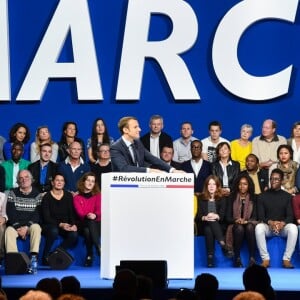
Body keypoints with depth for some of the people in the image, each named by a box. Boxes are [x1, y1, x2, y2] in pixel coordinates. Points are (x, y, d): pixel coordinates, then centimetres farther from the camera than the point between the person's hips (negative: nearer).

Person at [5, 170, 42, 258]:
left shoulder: (37, 195, 6)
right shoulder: (12, 193, 9)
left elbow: (37, 214, -2)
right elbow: (10, 213, 2)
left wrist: (27, 227, -16)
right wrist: (18, 227, -12)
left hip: (31, 225, -1)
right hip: (15, 225, 1)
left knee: (36, 228, -34)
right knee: (9, 231, -31)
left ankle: (34, 256, -40)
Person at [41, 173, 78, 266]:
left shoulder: (68, 196, 7)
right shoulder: (47, 197, -5)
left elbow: (72, 213, 6)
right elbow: (46, 217, -10)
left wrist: (73, 225, -14)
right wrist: (60, 225, -23)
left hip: (65, 226, 3)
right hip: (49, 225, -3)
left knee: (74, 235, -28)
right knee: (54, 231, -38)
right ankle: (46, 256, -19)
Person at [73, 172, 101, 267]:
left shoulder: (97, 195, 16)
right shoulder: (77, 197, 13)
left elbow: (99, 209, -1)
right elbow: (79, 213, -2)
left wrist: (95, 215, -25)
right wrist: (87, 216, -26)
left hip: (96, 224, 0)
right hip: (83, 224, 0)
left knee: (88, 230, -36)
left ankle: (89, 256, -34)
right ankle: (100, 250, -36)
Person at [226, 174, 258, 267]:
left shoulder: (253, 199, 9)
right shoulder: (232, 198, 8)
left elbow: (254, 217, 1)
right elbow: (228, 217, 3)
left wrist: (246, 221, -19)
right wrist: (236, 220, -18)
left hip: (249, 225, 0)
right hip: (235, 226, 0)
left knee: (250, 227, -35)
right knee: (239, 228, -35)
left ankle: (252, 258, -37)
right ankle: (237, 259, -32)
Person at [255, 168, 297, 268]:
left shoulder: (287, 196, 7)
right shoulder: (262, 196, 6)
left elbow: (290, 216, -2)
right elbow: (260, 216, -2)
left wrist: (282, 223, -24)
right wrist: (270, 222, -23)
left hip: (283, 227, 0)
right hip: (267, 226, 0)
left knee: (293, 228, -33)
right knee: (259, 227, -35)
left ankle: (286, 259, -29)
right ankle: (265, 259, -31)